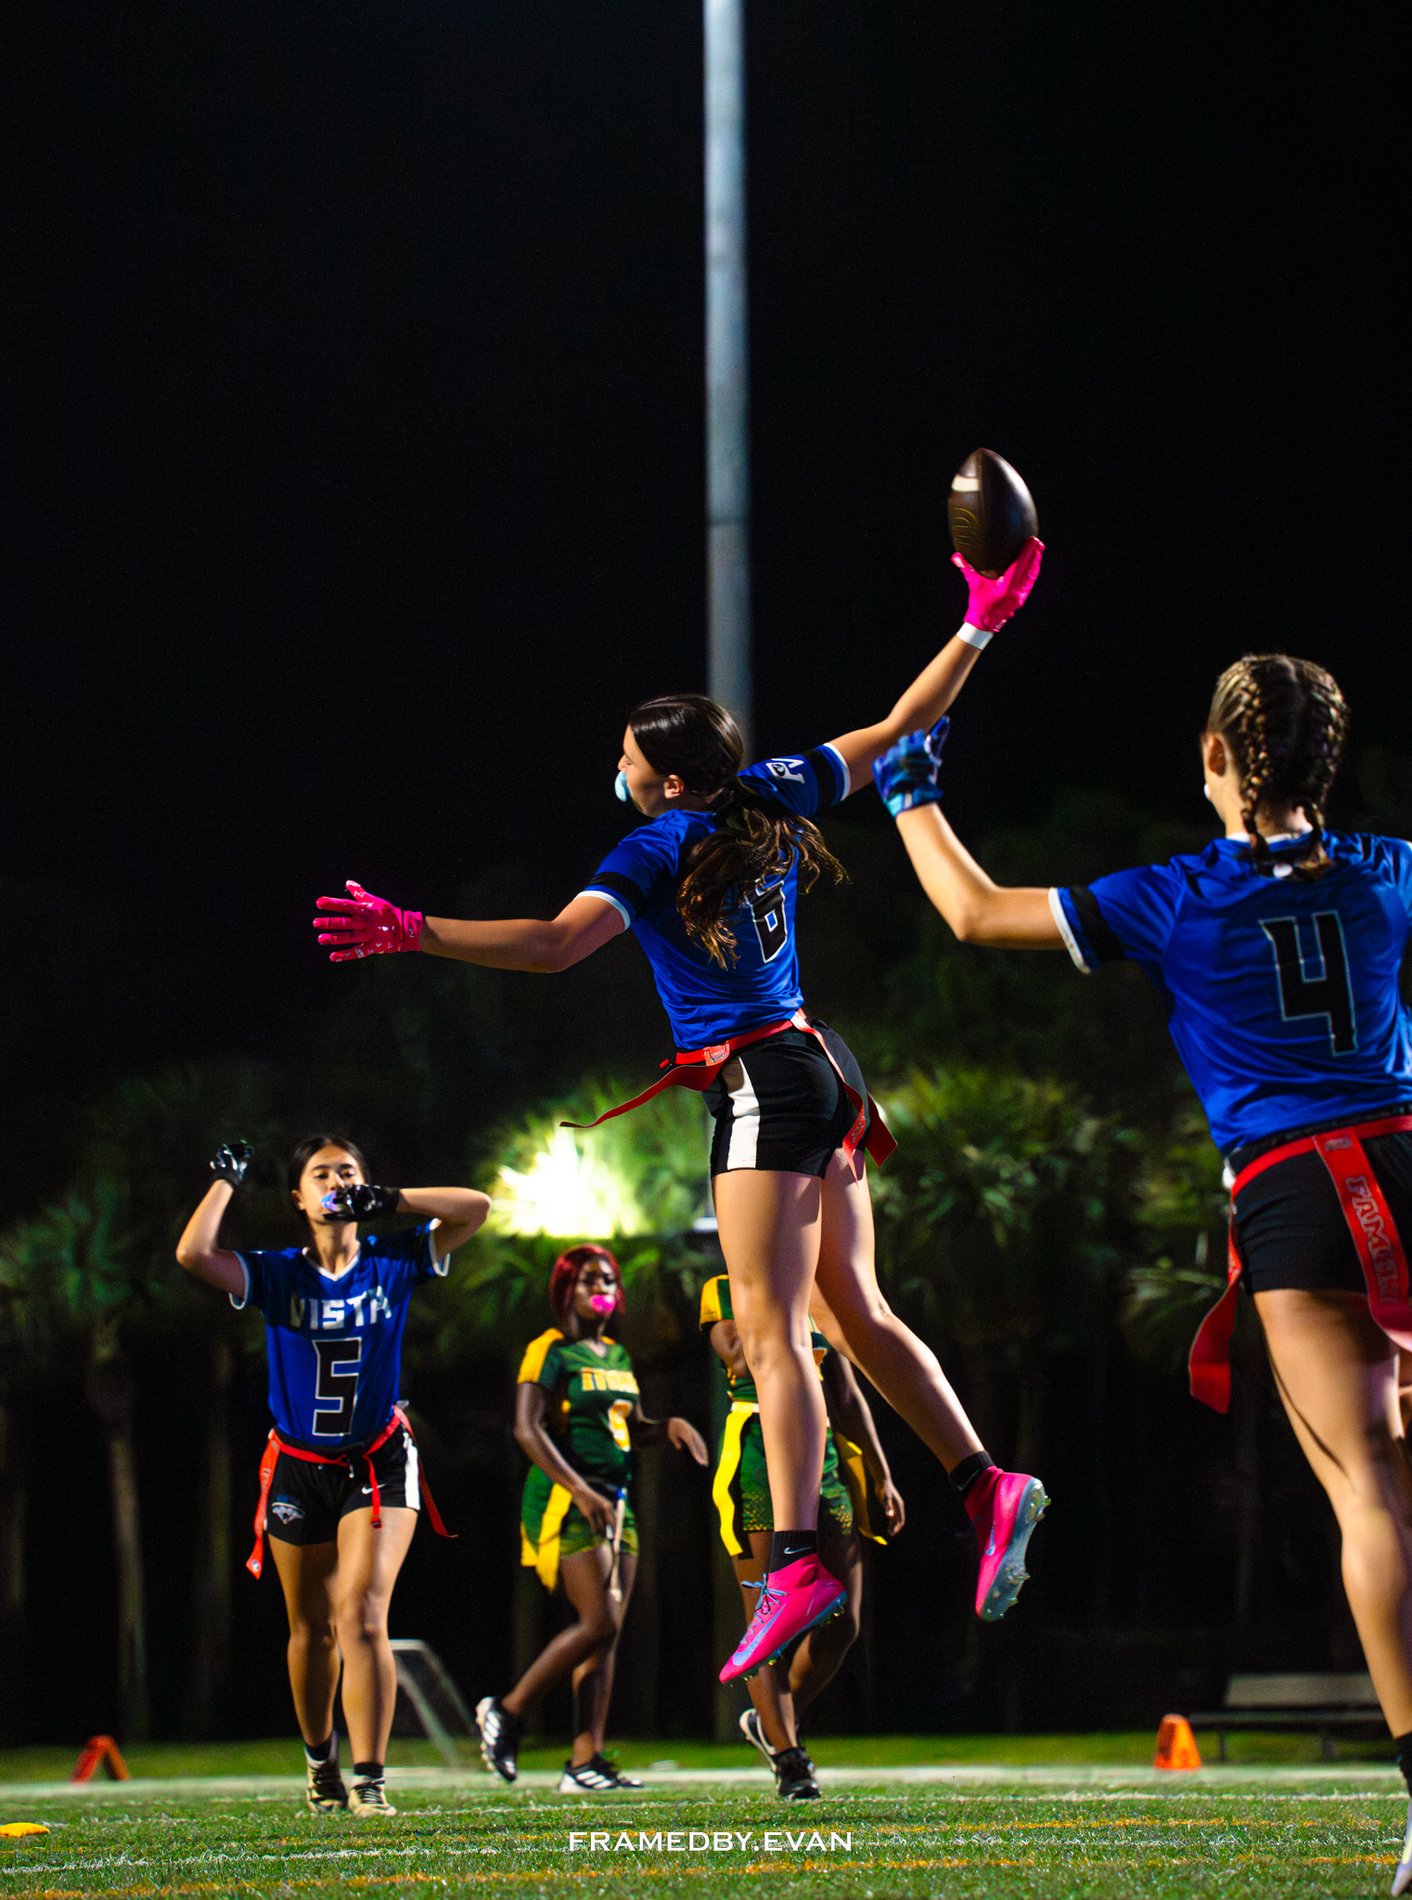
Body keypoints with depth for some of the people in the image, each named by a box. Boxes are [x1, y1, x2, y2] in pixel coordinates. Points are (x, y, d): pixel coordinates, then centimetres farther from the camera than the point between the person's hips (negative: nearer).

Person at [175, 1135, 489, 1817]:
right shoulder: (277, 1275, -5)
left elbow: (476, 1207, -10)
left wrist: (388, 1199, -13)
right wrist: (225, 1180, -9)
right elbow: (193, 1254, -21)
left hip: (378, 1462, -2)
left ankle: (369, 1781, -19)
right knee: (312, 1628, 14)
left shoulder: (394, 1262, -3)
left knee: (361, 1615, -18)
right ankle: (320, 1762, 36)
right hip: (298, 1468, 2)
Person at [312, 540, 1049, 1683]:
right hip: (821, 1076, 9)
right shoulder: (774, 796, 8)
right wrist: (981, 626, 21)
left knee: (771, 1329, -15)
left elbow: (556, 945, -25)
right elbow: (902, 727, 14)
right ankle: (987, 1485, 12)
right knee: (858, 1310, 16)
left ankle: (798, 1563, -24)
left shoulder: (659, 850, -11)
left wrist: (413, 933, -28)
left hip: (760, 1085, -9)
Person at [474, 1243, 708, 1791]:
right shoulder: (551, 1351, -6)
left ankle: (586, 1759, -1)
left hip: (615, 1501, 8)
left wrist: (671, 1426, 6)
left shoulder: (617, 1356, 18)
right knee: (597, 1623, -17)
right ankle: (505, 1712, -3)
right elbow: (526, 1429, -16)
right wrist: (579, 1489, -24)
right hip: (566, 1501, -8)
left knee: (608, 1632, 1)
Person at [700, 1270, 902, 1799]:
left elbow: (848, 1398, 18)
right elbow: (743, 1360, -15)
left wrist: (881, 1478, 15)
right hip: (756, 1467, -5)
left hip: (823, 1463, 5)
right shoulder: (725, 1293, 5)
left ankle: (772, 1723, 21)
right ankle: (789, 1759, -4)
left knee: (841, 1624, 0)